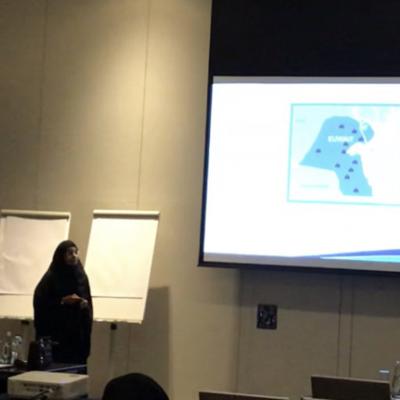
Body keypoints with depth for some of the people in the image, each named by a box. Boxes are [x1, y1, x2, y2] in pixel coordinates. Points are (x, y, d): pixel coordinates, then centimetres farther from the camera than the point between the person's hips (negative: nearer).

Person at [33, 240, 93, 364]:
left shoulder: (81, 276, 11)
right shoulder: (51, 278, -5)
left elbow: (88, 303, 18)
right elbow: (40, 303, -8)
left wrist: (85, 304, -5)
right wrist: (63, 301, -17)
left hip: (78, 333, 5)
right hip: (56, 333, -5)